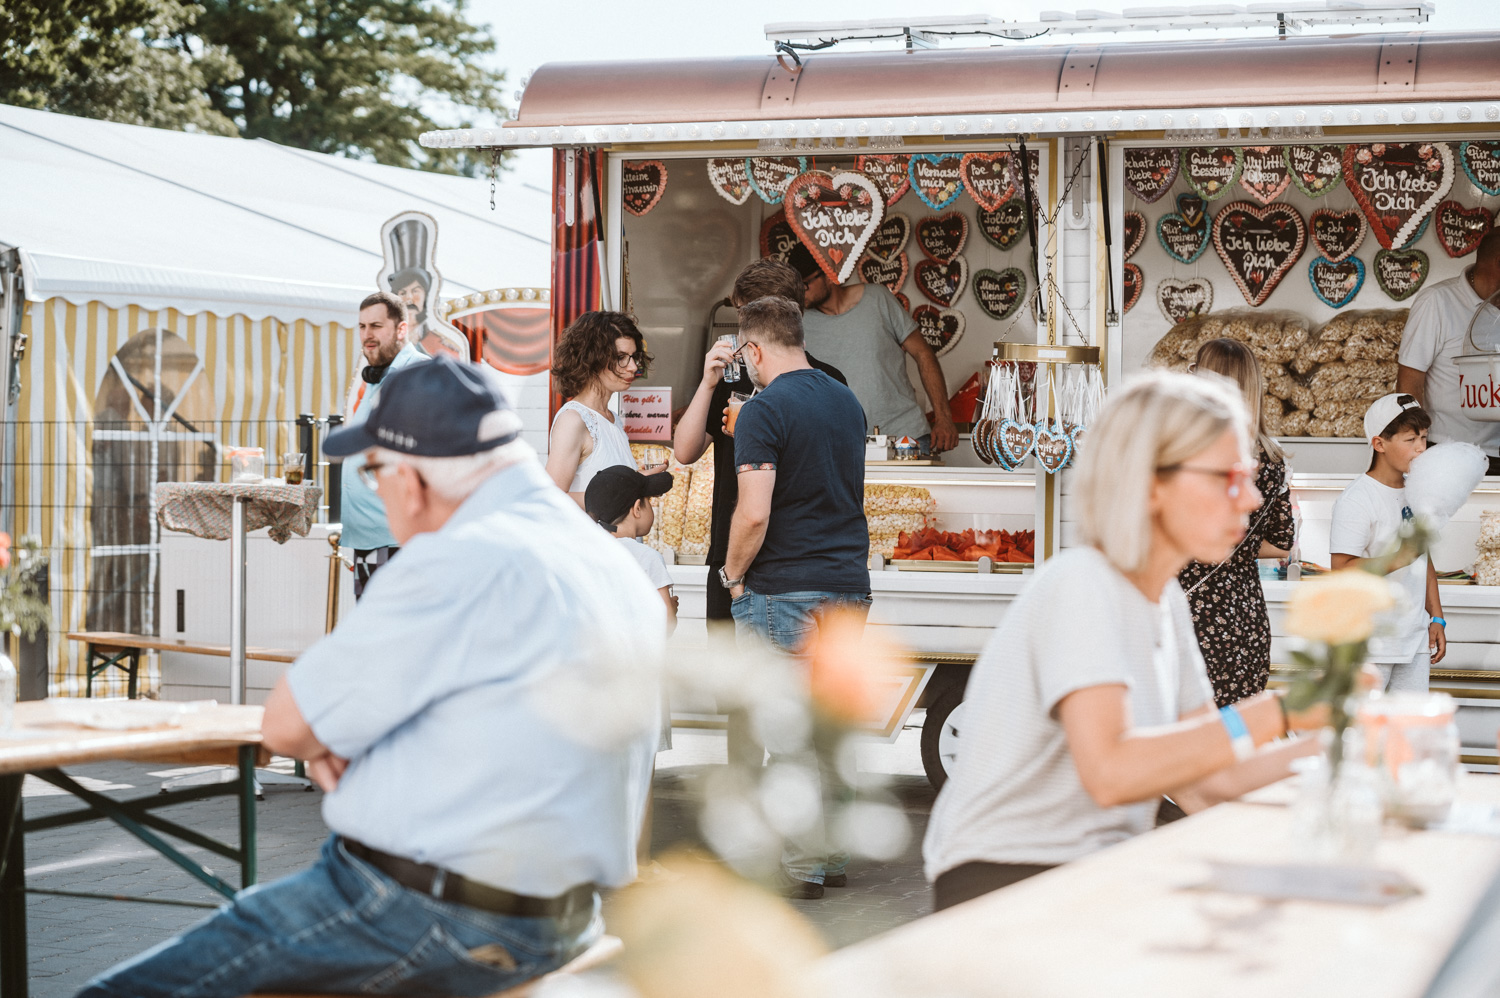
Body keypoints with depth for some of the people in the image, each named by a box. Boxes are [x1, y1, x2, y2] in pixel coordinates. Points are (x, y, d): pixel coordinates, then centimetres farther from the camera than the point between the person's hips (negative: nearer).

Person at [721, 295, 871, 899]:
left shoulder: (764, 411, -14)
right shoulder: (846, 402, 11)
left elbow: (754, 514, -22)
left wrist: (733, 574, -4)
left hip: (785, 591, -8)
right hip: (850, 584, 8)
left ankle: (799, 866, 2)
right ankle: (831, 853, 21)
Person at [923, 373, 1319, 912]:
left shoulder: (1166, 604, 14)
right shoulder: (1081, 585, -15)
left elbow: (1202, 784, 8)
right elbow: (1110, 771, -30)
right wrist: (1278, 711, -29)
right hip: (1003, 884, -9)